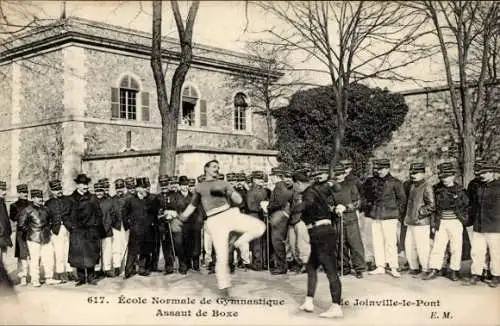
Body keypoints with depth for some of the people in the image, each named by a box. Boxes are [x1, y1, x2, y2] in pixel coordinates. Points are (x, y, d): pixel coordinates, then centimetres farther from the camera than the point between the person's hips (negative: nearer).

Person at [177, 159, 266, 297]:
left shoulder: (223, 183, 17)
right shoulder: (198, 187, 18)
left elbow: (239, 200, 8)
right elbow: (192, 206, 28)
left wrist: (228, 193, -11)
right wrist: (179, 219, 21)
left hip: (230, 214, 2)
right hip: (215, 221, -2)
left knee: (260, 227, -16)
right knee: (222, 256, -9)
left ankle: (240, 242, 5)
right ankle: (223, 287, 5)